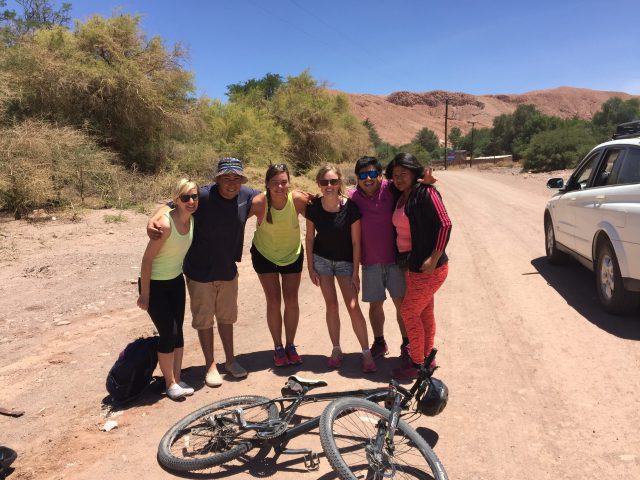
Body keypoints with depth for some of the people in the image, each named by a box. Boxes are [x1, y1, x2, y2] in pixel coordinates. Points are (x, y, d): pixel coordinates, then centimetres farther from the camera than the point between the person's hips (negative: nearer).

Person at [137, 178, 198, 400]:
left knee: (178, 331, 11)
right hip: (155, 284, -7)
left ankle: (177, 379, 24)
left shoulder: (192, 219, -6)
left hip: (176, 281, 7)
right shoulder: (165, 224, -27)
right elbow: (147, 259, -21)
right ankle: (170, 383, 17)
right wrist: (144, 295, -16)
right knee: (168, 333, -2)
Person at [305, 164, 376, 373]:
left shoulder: (350, 207, -19)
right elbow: (310, 238, -1)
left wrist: (356, 272, -11)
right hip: (321, 259, 2)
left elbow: (356, 241, -13)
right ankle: (336, 350, 22)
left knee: (353, 306, -7)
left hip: (345, 261, -2)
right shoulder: (314, 207, -12)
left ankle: (366, 353, 7)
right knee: (331, 305, 7)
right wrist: (311, 267, 0)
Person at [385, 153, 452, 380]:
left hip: (430, 267, -8)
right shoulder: (400, 197, 9)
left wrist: (433, 259, -23)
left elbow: (445, 225, -21)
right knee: (425, 312, 18)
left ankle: (417, 363, 13)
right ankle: (426, 357, 32)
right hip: (412, 265, 8)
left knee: (408, 312, -3)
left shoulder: (426, 193, -16)